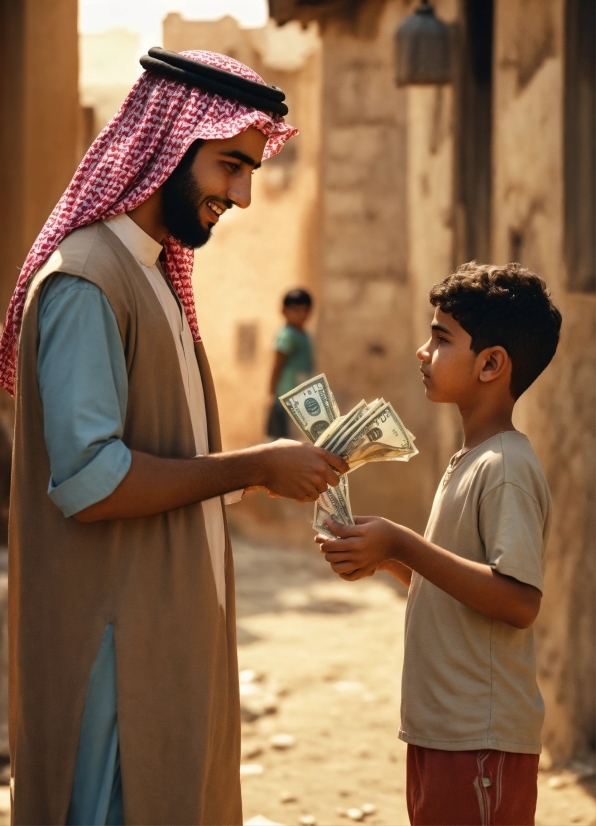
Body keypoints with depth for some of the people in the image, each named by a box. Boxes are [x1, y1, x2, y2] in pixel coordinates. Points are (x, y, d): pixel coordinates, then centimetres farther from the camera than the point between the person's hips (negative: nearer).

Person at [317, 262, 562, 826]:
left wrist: (402, 544, -23)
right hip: (440, 730, 10)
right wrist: (386, 559, 4)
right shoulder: (468, 462, 14)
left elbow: (519, 599, -26)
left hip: (484, 742, -10)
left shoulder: (506, 468, -16)